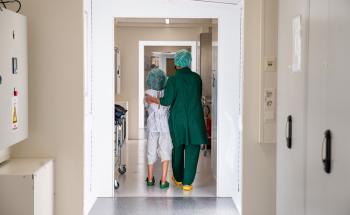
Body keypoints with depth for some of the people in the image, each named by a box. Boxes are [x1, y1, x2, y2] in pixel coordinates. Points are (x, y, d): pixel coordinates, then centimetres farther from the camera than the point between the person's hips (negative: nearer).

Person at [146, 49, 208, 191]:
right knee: (192, 149, 3)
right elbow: (198, 97, 10)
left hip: (178, 118, 0)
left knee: (178, 148, 16)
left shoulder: (173, 79, -7)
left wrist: (151, 99, 3)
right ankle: (187, 182, 3)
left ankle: (178, 178, 30)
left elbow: (167, 101, -11)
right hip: (195, 118, 0)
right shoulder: (197, 78, 1)